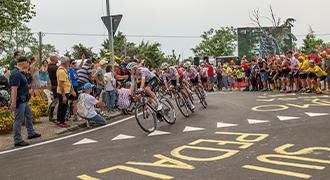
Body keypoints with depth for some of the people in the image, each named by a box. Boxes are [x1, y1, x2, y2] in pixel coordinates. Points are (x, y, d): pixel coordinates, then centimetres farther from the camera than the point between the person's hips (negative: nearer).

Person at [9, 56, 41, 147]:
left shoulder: (19, 73, 12)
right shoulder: (16, 74, -21)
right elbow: (14, 89, -28)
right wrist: (13, 102, -30)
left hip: (24, 100, 11)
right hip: (19, 101, -11)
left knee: (29, 116, 22)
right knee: (19, 120, -3)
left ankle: (31, 133, 38)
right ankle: (18, 140, 6)